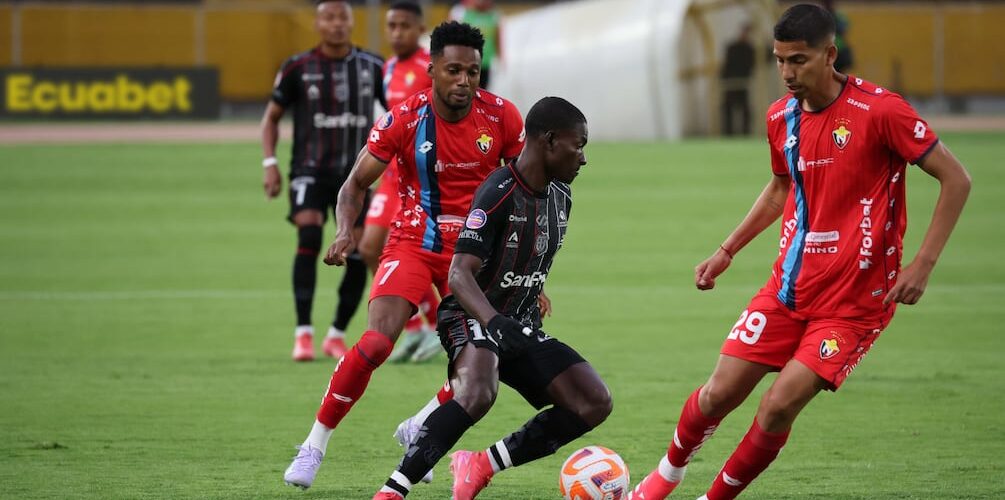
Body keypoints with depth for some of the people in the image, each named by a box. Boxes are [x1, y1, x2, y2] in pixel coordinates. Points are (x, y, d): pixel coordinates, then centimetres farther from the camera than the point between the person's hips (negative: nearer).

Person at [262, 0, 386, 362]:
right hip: (310, 170, -2)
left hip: (356, 173, 3)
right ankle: (303, 333, -19)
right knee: (309, 235, -24)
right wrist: (270, 163, -5)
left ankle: (336, 335, 16)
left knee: (358, 255, -3)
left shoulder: (372, 66, 4)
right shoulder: (298, 68, 0)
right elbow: (272, 117, 8)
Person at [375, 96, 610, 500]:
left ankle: (479, 467, -3)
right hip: (472, 318, -8)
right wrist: (494, 321, -43)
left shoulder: (561, 197, 6)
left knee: (595, 403, -7)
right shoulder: (498, 194, -20)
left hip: (522, 329, 8)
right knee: (478, 393, -38)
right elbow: (459, 274, -28)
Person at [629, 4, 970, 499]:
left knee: (779, 406, -16)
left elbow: (956, 180, -11)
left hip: (854, 300, -5)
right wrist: (726, 251, 20)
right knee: (719, 393, 0)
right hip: (789, 287, 5)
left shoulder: (879, 111, -16)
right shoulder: (781, 117, 4)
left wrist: (923, 263, -16)